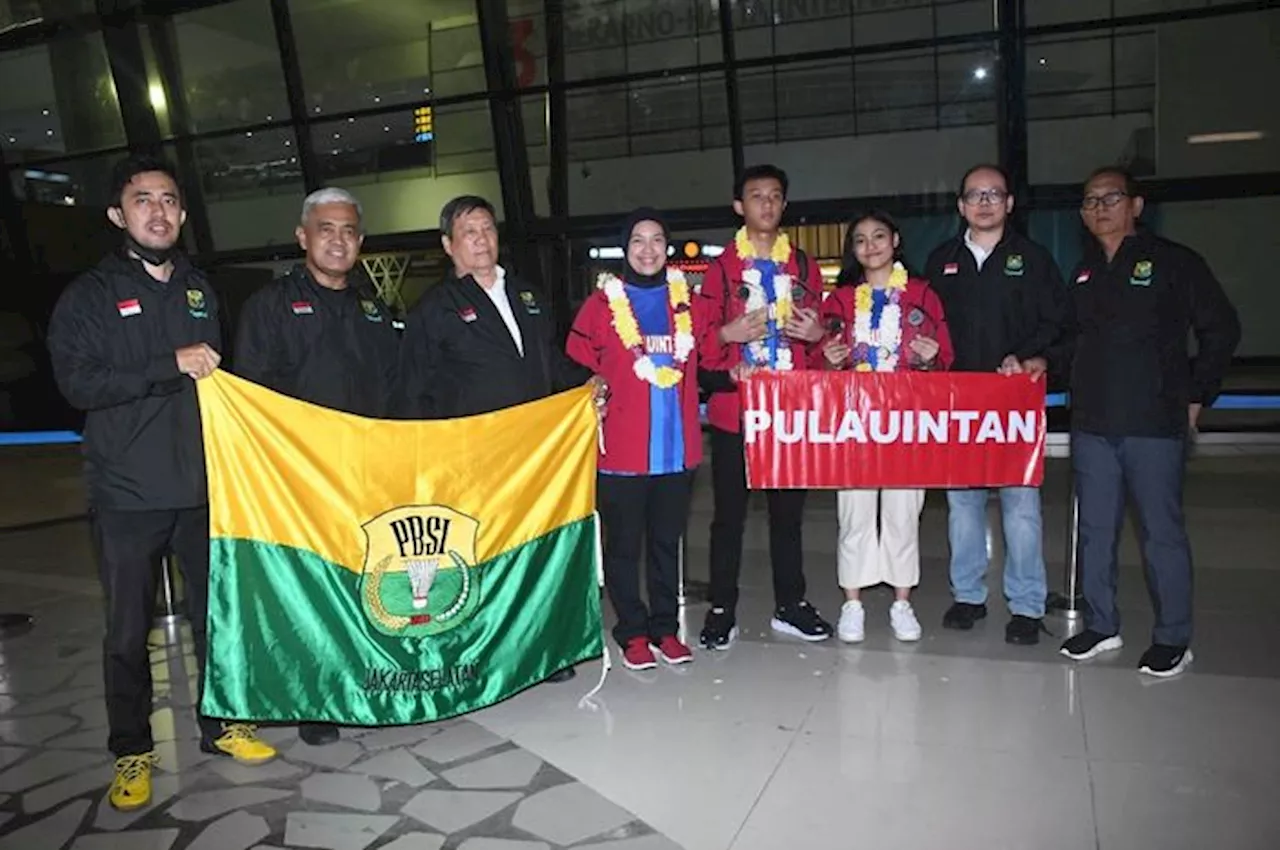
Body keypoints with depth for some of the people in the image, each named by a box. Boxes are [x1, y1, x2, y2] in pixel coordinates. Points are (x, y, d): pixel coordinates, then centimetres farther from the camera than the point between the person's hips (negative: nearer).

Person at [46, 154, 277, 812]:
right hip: (126, 493, -3)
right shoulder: (89, 295, 0)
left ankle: (219, 725, 28)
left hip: (201, 486, 3)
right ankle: (131, 751, 22)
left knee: (216, 611, 10)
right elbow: (78, 383, -12)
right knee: (128, 630, 5)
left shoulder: (200, 289, 13)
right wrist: (172, 366, -17)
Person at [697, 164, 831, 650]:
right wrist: (728, 333, -18)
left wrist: (817, 333, -6)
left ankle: (790, 606, 23)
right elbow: (703, 339, 1)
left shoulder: (803, 267, 12)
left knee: (788, 509, 10)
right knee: (729, 513, 3)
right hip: (733, 408, -2)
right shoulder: (721, 267, 4)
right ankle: (722, 611, 13)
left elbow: (818, 340, 15)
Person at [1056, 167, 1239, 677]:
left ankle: (1173, 639, 14)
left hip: (1155, 425, -5)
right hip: (1091, 425, 5)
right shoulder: (1083, 273, 13)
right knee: (1095, 529, 10)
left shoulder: (1174, 262, -1)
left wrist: (1196, 395, -1)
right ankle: (1101, 626, 23)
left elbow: (1222, 329, 1)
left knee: (1162, 531, 1)